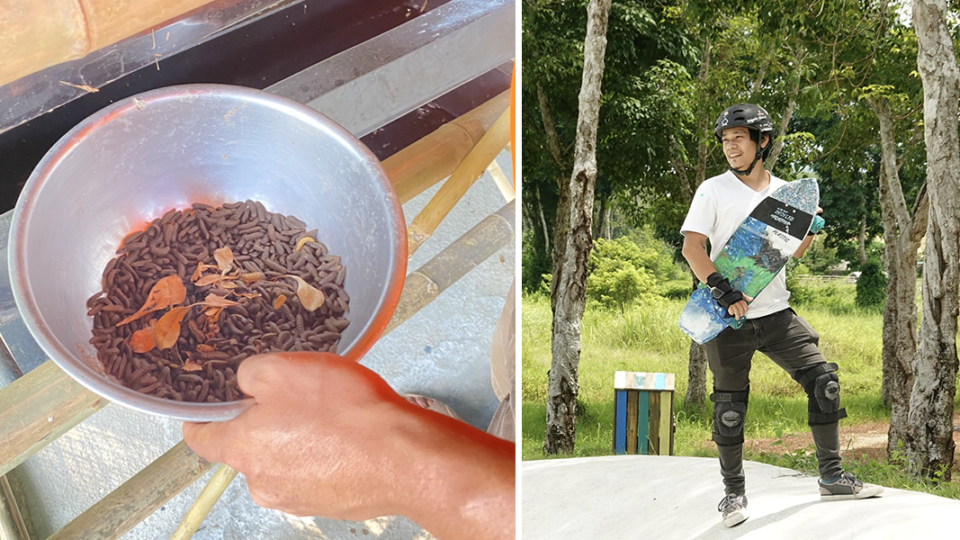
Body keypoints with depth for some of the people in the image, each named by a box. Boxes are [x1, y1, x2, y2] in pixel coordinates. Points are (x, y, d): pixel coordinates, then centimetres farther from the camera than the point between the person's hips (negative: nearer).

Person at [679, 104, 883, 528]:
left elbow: (792, 253, 18)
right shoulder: (713, 190, -3)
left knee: (823, 381, -2)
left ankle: (831, 477, 13)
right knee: (730, 406, 1)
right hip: (729, 318, -3)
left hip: (776, 313, 4)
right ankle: (733, 492, 17)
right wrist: (721, 289, -22)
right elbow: (691, 247, -11)